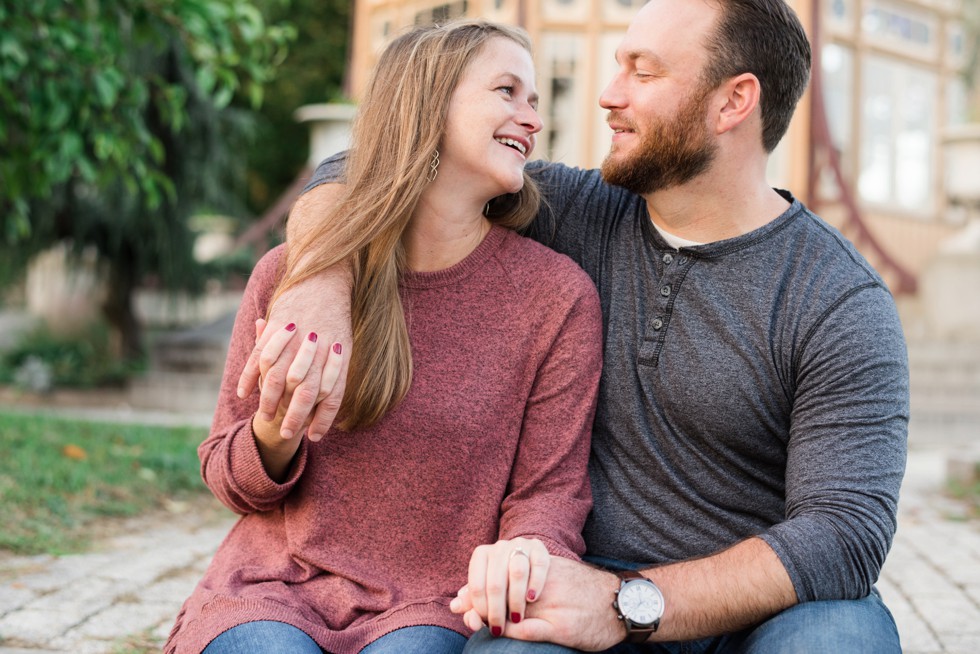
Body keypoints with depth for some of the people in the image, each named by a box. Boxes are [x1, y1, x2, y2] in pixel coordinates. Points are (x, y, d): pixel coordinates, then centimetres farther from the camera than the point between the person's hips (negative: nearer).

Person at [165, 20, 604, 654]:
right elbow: (229, 478, 9)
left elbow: (551, 487, 0)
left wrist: (525, 551, -23)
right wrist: (276, 434, -15)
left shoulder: (559, 296, -3)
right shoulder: (291, 275, 0)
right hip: (275, 586, 1)